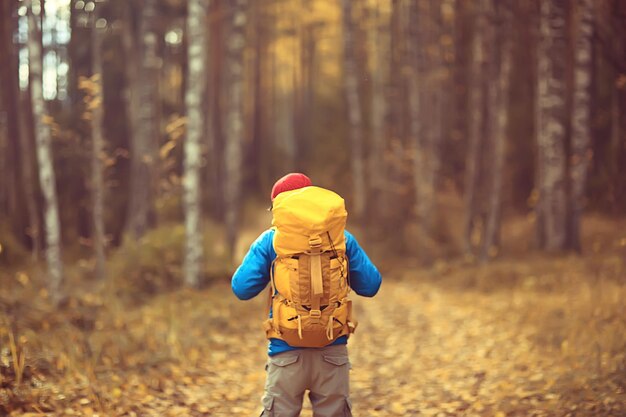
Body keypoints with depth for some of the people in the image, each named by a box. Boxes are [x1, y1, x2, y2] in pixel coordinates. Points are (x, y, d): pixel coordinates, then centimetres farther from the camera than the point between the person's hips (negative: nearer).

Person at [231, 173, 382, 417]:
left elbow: (242, 288, -3)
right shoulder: (342, 238, 3)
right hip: (333, 351, 2)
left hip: (287, 352, -1)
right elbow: (370, 285, 5)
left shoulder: (270, 240, -2)